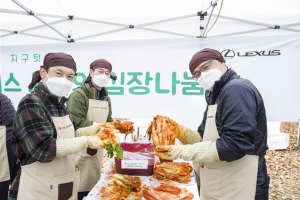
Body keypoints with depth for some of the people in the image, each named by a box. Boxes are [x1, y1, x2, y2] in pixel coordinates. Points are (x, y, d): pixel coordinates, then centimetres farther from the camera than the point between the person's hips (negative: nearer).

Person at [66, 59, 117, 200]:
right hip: (81, 149, -7)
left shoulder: (106, 97, 11)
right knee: (79, 188, 3)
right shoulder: (78, 94, -12)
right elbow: (77, 123, -20)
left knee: (94, 184, 17)